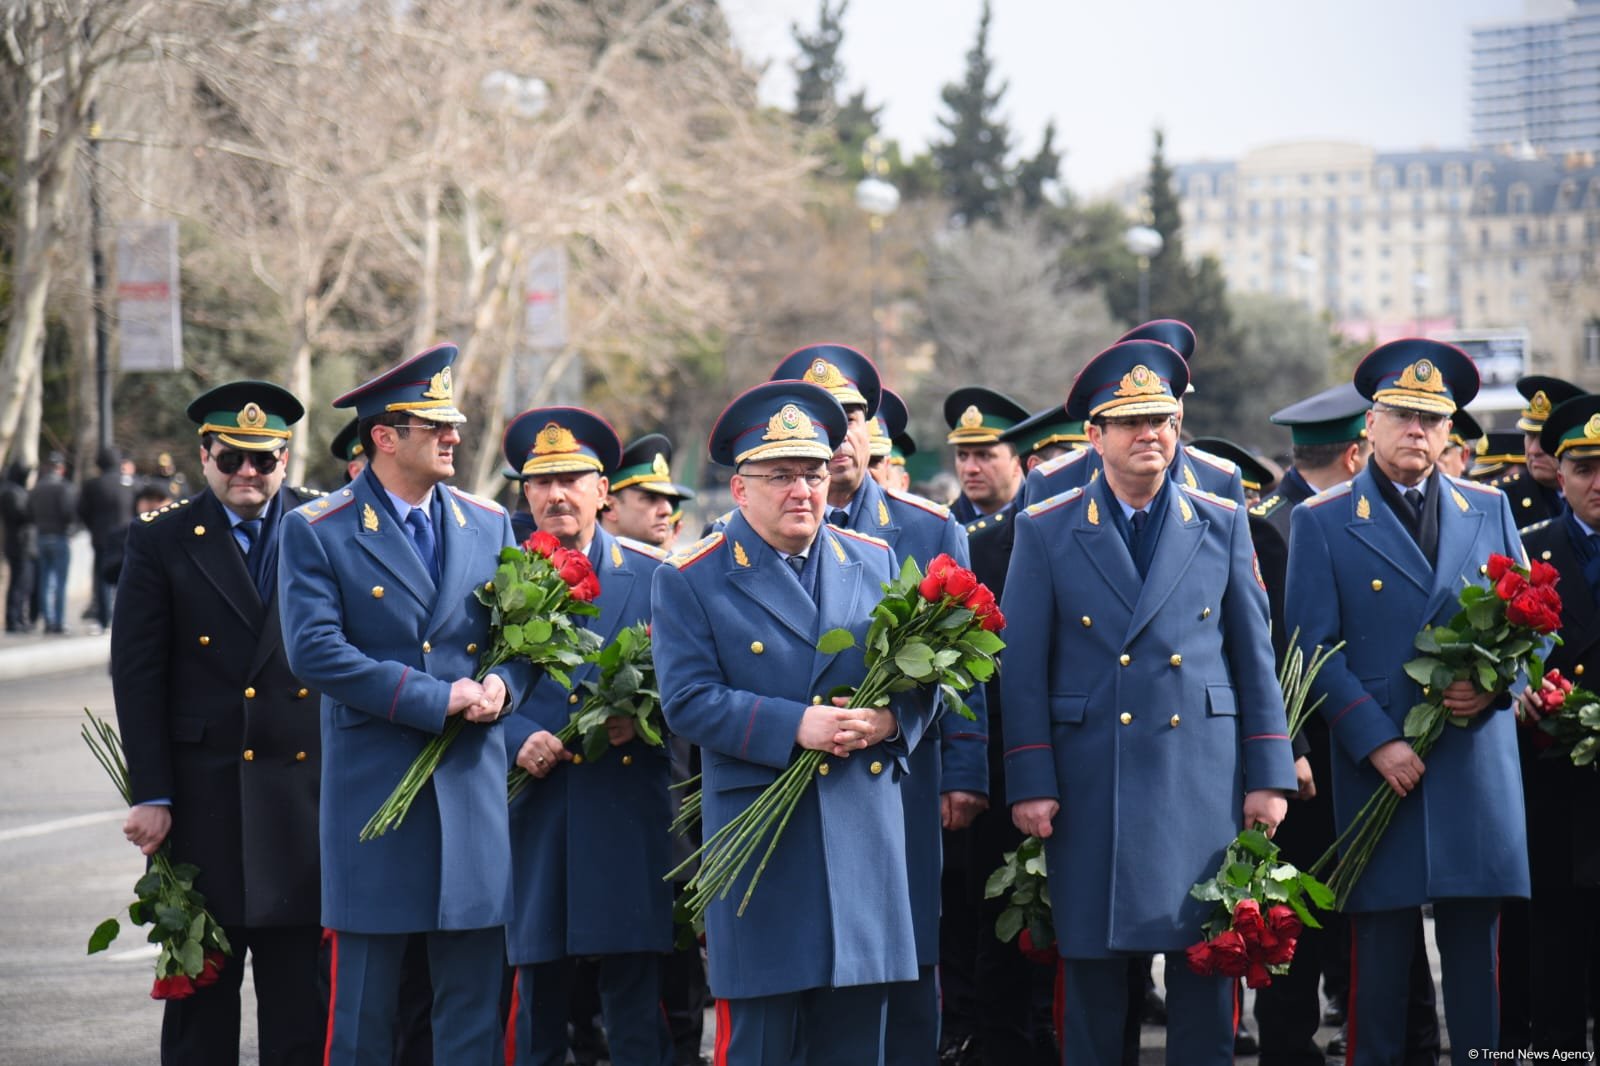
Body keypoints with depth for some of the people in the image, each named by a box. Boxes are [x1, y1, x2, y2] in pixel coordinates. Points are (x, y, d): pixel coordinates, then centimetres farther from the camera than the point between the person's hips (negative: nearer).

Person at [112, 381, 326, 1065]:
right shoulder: (161, 541, 3)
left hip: (307, 788, 1)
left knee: (301, 985, 4)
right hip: (203, 794, -1)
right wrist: (150, 795, -5)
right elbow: (136, 675, 1)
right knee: (203, 986, 5)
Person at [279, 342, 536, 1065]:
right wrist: (437, 700, -15)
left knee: (475, 1005, 4)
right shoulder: (317, 531, -3)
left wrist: (500, 685, -9)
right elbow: (315, 650, -13)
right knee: (363, 1006, 1)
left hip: (473, 784, 4)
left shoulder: (489, 524, 11)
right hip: (372, 785, -4)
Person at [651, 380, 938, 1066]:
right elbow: (688, 701, -10)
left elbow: (920, 675, 12)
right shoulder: (690, 581, 0)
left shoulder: (875, 563, 12)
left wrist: (891, 719, -11)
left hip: (865, 828, 4)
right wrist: (796, 727, -19)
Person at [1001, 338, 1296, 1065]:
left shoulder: (1222, 525, 8)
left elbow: (1254, 657, 8)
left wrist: (1269, 776, 3)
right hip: (1089, 781, -1)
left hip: (1201, 779, 1)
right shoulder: (1045, 531, 3)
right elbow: (1023, 670, 1)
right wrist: (1030, 783, -6)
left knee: (1204, 968, 2)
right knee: (1091, 970, 2)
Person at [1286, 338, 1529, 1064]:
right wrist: (1377, 743, -12)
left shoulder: (1489, 510, 12)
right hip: (1377, 769, -2)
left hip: (1477, 757, 3)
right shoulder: (1322, 522, 3)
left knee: (1476, 942, 3)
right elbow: (1314, 649, -3)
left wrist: (1495, 683, -8)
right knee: (1382, 942, 0)